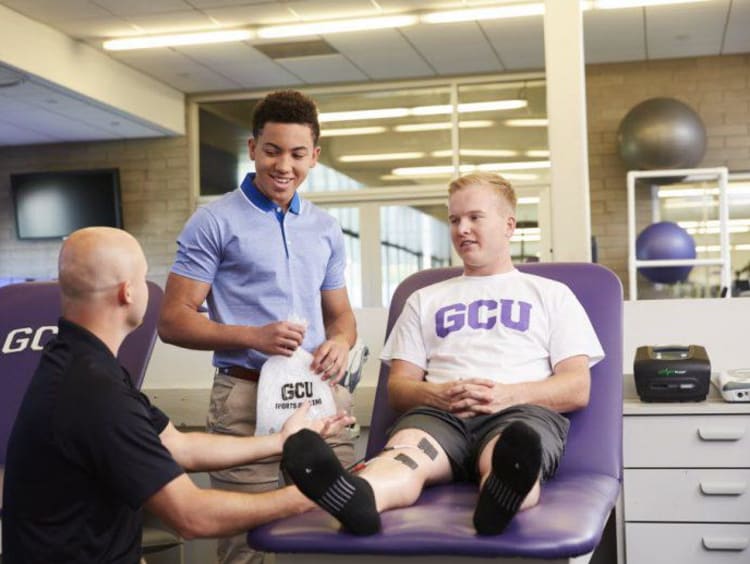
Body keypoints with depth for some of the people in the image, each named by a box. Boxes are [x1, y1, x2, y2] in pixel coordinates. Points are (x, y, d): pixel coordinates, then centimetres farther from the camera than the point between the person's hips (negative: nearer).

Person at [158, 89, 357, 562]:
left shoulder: (327, 230, 14)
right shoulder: (214, 223, -2)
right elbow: (174, 320, -4)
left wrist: (341, 342, -3)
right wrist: (254, 337, -18)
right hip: (247, 396, -4)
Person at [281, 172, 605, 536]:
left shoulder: (551, 294, 23)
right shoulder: (425, 299, 30)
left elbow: (578, 389, 11)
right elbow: (398, 385, 20)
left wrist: (507, 394, -9)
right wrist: (437, 394, -5)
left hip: (523, 412, -1)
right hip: (439, 411, 2)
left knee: (510, 454, -40)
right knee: (405, 449, -37)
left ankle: (505, 495, -74)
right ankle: (355, 498, -68)